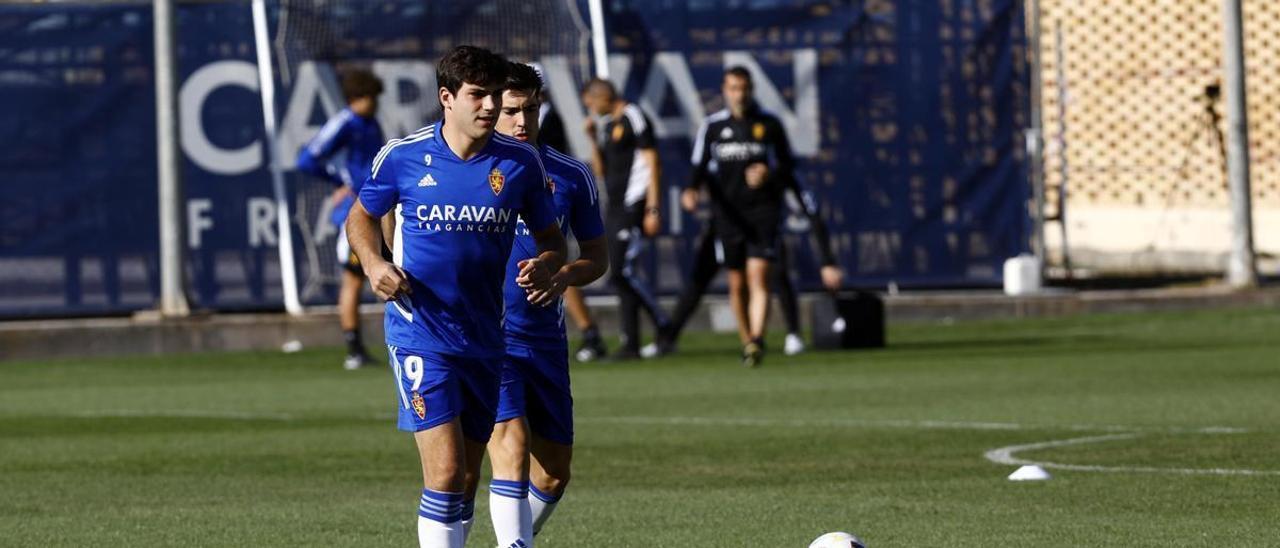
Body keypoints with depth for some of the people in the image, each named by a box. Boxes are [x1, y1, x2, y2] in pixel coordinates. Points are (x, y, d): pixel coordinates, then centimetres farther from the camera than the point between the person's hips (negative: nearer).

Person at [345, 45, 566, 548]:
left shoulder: (520, 162, 1)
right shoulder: (403, 156, -5)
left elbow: (550, 236, 13)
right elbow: (361, 217, 12)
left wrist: (546, 266, -11)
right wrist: (374, 264, -8)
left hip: (484, 338, 4)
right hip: (420, 334, -4)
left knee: (463, 477, 12)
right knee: (445, 473, -16)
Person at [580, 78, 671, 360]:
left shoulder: (634, 119, -9)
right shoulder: (608, 125, 18)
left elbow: (652, 164, -14)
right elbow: (600, 170, 22)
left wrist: (653, 209, -18)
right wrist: (594, 140, 8)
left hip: (634, 207, -9)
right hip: (616, 209, 9)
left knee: (623, 272, -15)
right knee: (621, 276, 6)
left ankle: (664, 326, -3)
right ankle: (630, 343, 8)